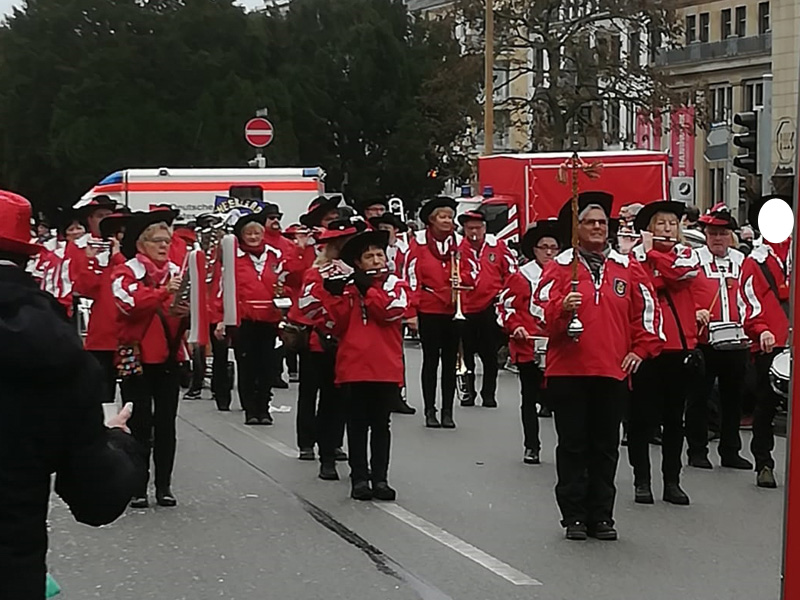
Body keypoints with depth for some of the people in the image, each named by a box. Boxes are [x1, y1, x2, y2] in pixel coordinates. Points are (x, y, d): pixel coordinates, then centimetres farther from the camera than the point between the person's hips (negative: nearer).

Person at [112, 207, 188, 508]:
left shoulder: (177, 272, 10)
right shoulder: (125, 272, -4)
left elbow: (188, 308, 6)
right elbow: (130, 303, -23)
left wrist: (185, 311, -16)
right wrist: (165, 291, -32)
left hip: (169, 356, 4)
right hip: (137, 357, -4)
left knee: (166, 422, 6)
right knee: (140, 423, -1)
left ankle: (164, 485, 13)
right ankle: (137, 487, 6)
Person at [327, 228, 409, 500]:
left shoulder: (396, 284, 6)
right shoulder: (347, 286, 8)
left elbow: (391, 311, -13)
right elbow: (340, 323, 0)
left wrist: (366, 287, -12)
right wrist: (337, 294, -13)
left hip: (386, 368, -1)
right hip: (353, 367, 1)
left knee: (381, 425, 6)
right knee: (357, 425, 4)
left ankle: (380, 478, 11)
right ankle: (359, 479, 9)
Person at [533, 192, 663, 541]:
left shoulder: (627, 268, 9)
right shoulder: (559, 267, 2)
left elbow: (647, 310, 14)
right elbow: (541, 314, -6)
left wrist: (641, 349, 6)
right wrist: (562, 309, -25)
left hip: (613, 372, 2)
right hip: (568, 371, -2)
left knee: (606, 447, 6)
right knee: (573, 446, 2)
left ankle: (601, 516, 14)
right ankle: (574, 516, 9)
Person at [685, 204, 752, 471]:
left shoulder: (741, 261, 10)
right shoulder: (692, 259, 0)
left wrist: (743, 325, 0)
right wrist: (695, 312, -19)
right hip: (702, 342, -3)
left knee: (733, 398, 10)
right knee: (699, 398, 2)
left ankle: (730, 452, 19)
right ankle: (697, 452, 11)